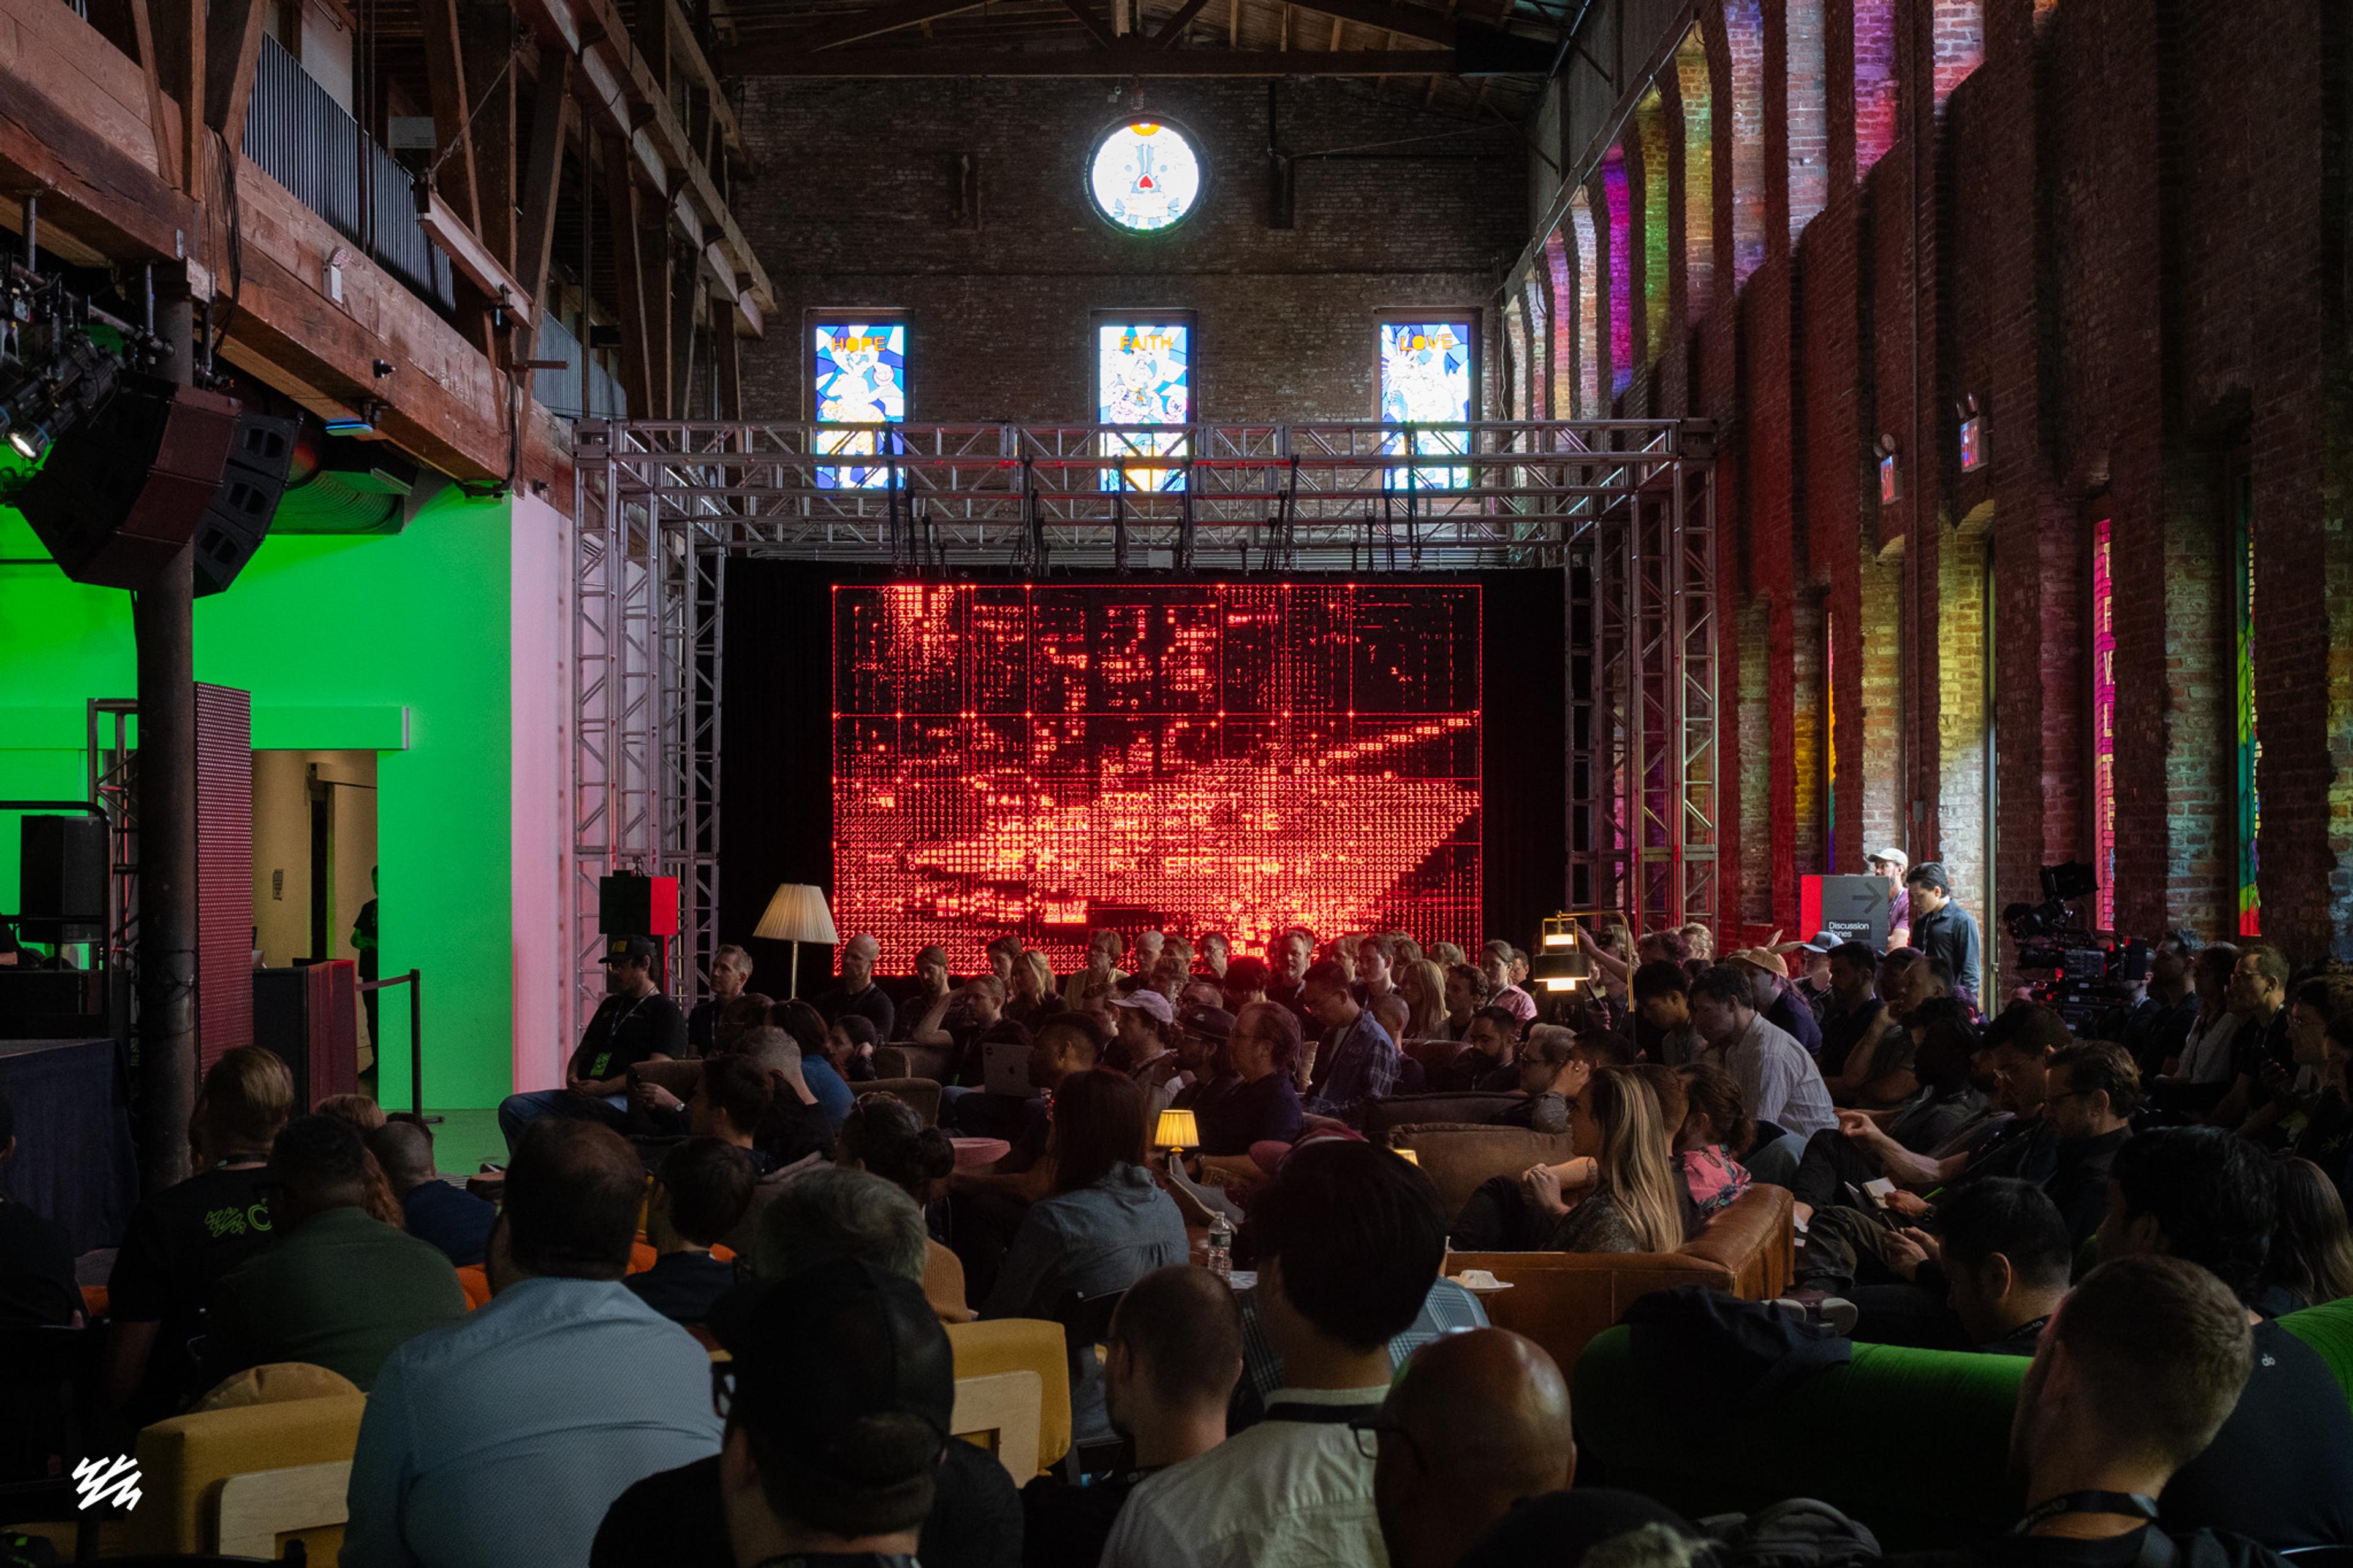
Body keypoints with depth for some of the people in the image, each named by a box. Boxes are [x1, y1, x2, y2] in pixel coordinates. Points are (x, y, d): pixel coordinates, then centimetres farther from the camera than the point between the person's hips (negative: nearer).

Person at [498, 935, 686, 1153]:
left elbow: (657, 1069, -11)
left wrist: (603, 1088, -18)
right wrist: (572, 1077, 5)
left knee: (586, 1111, -42)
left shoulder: (666, 1011, 2)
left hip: (626, 1100, -8)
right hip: (583, 1094, 8)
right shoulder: (611, 1005, 29)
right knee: (512, 1107, -11)